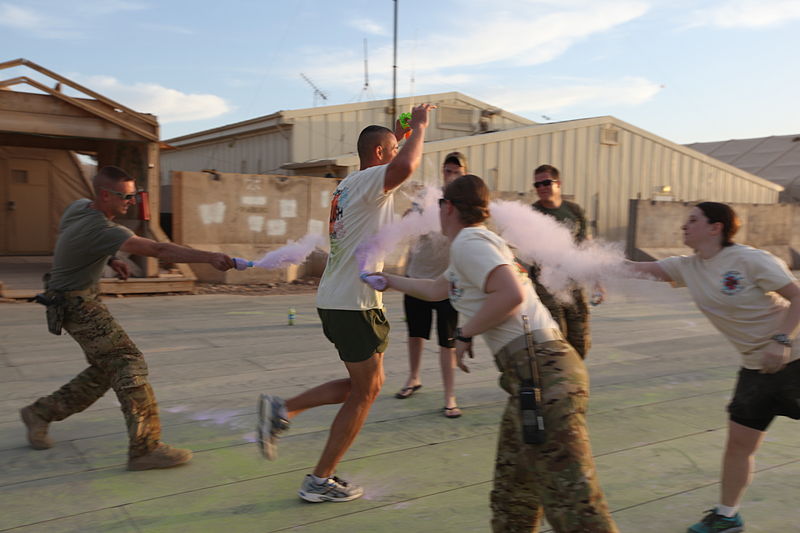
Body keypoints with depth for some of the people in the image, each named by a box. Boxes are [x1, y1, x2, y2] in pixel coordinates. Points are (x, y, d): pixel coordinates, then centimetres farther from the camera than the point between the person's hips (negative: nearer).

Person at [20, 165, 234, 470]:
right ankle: (145, 448, -18)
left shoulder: (79, 206, 0)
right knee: (128, 363, -16)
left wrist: (109, 260, 8)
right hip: (77, 304, -10)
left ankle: (41, 413, 28)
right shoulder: (102, 230, -28)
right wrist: (210, 257, -45)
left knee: (105, 370, 14)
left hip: (81, 299, 10)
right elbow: (159, 250, -39)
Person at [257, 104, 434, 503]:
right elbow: (405, 167, -35)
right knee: (365, 391, 4)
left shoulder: (352, 184, 17)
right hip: (354, 304, -10)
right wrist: (418, 128, -17)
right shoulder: (368, 181, -13)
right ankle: (320, 481, 13)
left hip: (336, 300, 10)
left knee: (364, 384, 18)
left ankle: (281, 411, 13)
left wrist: (398, 136, 32)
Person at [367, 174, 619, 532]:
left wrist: (464, 334, -9)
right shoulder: (478, 242, 24)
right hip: (540, 369, 11)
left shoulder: (467, 242, -7)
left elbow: (511, 294, -23)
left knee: (572, 502, -10)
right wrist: (388, 280, 51)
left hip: (540, 371, -11)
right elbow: (436, 290, 39)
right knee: (511, 495, 19)